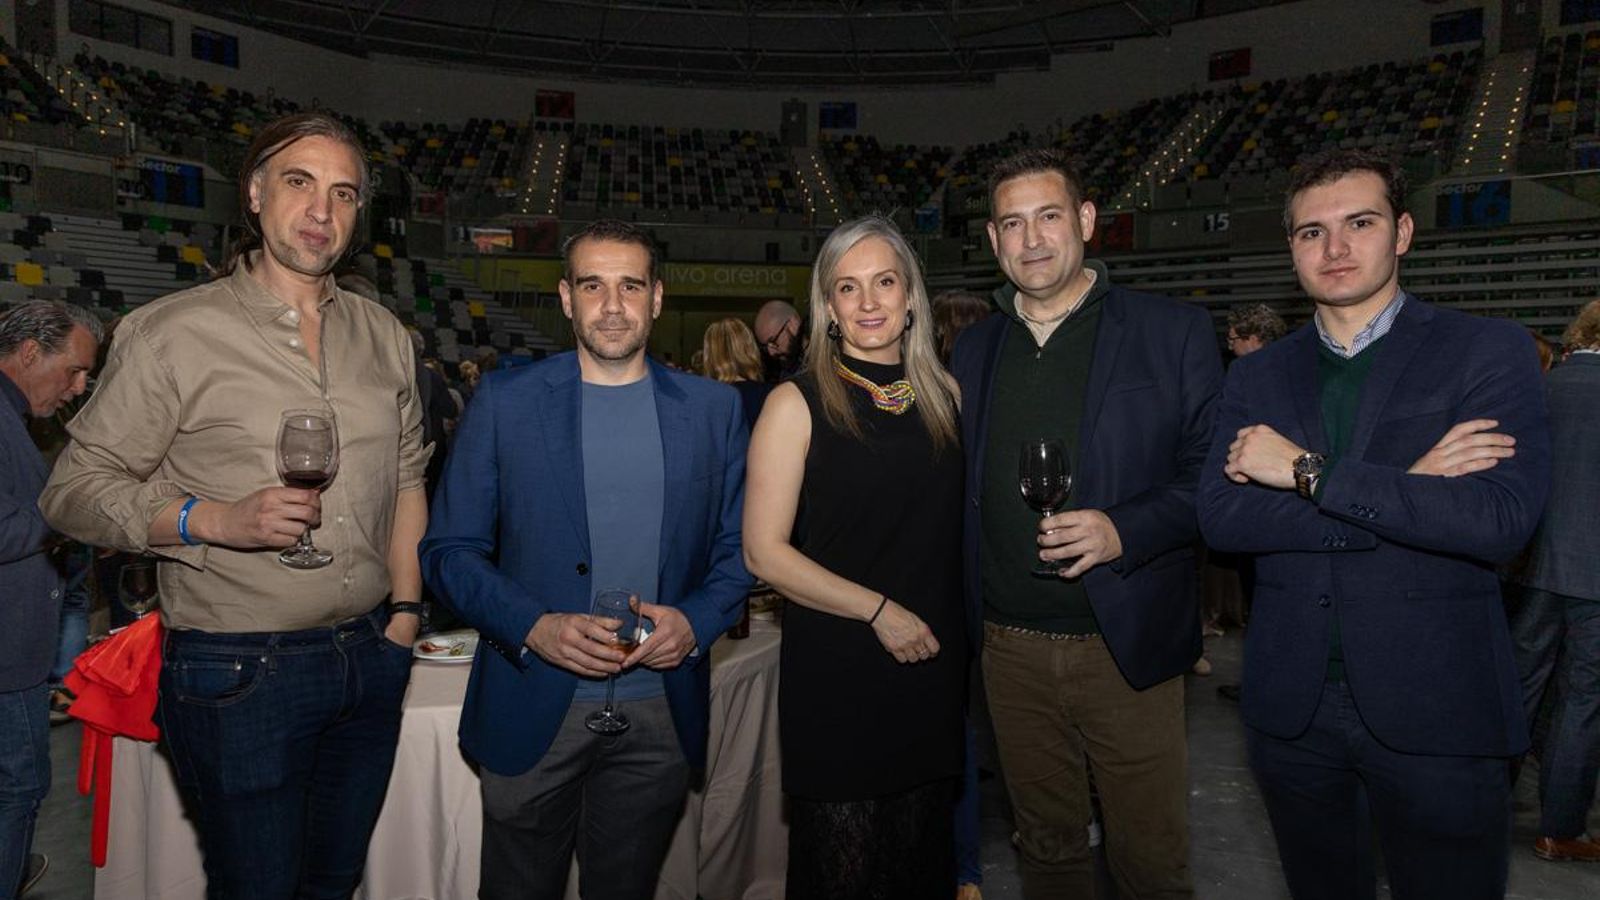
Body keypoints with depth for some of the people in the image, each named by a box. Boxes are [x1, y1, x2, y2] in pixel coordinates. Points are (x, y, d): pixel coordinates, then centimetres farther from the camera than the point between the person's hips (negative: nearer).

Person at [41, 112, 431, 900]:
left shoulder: (383, 335, 8)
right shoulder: (172, 333, -8)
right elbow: (74, 490, -6)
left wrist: (403, 613, 9)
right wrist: (214, 519, -21)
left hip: (370, 659, 5)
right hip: (238, 674, -5)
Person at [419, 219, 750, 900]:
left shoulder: (713, 408, 3)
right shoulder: (505, 401, -2)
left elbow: (739, 548, 7)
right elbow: (449, 549, -1)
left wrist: (695, 622, -12)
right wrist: (534, 628, -16)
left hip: (661, 713, 2)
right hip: (533, 710, -1)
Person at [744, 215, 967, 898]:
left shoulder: (945, 396, 7)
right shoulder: (798, 403, -6)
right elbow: (764, 552, -10)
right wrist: (879, 610, -14)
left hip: (933, 669, 4)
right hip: (834, 677, -4)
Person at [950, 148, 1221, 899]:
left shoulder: (1173, 331, -3)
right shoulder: (974, 348, 9)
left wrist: (1124, 530, -21)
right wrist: (960, 618, 5)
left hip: (1128, 648, -3)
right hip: (1011, 649, 4)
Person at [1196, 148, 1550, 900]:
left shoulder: (1487, 350, -3)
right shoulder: (1256, 377, 5)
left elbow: (1502, 519, -18)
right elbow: (1218, 518, -9)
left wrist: (1308, 472, -16)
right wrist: (1401, 493, -17)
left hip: (1435, 714, -3)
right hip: (1291, 709, 3)